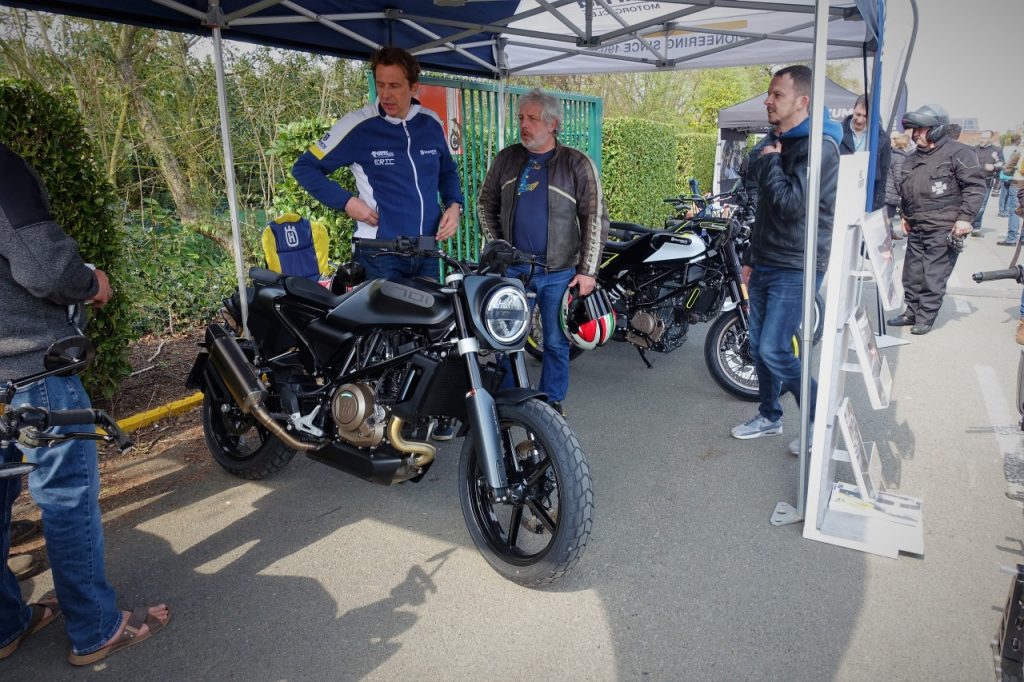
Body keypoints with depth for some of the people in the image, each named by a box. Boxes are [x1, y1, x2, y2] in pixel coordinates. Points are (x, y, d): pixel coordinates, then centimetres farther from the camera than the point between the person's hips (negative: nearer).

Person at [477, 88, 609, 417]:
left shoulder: (577, 164, -5)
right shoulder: (506, 159, 6)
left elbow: (595, 219, -6)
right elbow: (486, 204, 15)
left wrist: (588, 270, -10)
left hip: (560, 272, -2)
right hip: (512, 269, 3)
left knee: (556, 343, 9)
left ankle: (552, 402, 25)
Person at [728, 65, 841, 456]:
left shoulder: (818, 146, -15)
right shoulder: (774, 141, 15)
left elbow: (792, 204, -27)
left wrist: (769, 161, -13)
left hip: (795, 268, -9)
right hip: (765, 263, 9)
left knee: (774, 350, -10)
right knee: (758, 346, 12)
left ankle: (821, 418, 9)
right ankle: (769, 416, 29)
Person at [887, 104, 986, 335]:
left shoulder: (958, 152, -7)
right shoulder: (913, 159, 15)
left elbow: (975, 185, -10)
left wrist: (965, 217, -15)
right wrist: (906, 216, 24)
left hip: (943, 229, -7)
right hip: (916, 228, 7)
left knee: (933, 276, -4)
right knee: (912, 273, 12)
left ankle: (926, 318, 4)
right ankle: (911, 312, 23)